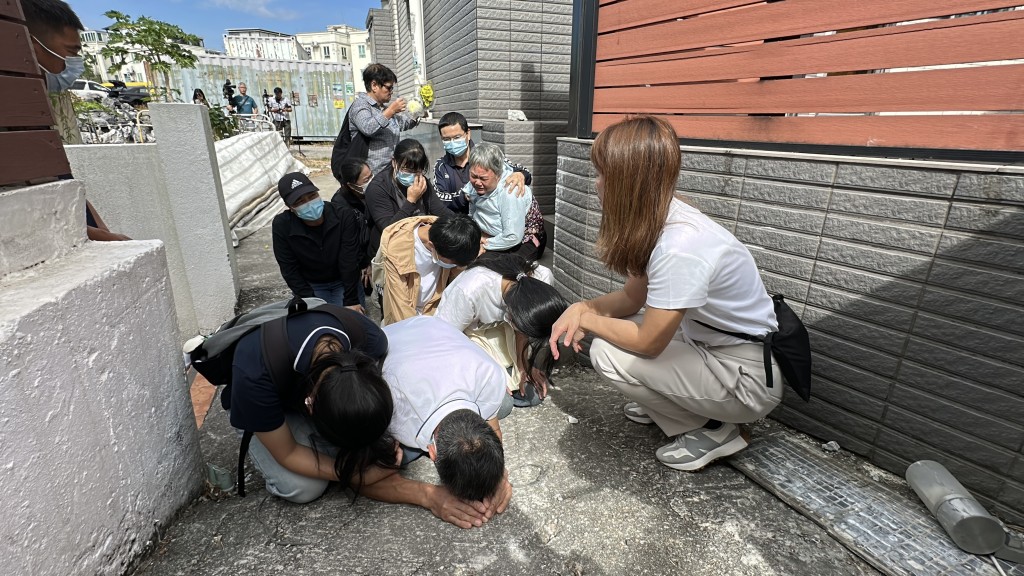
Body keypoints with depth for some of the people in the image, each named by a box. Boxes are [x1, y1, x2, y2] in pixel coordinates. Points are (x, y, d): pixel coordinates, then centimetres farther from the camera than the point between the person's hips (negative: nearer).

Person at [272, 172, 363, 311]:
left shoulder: (343, 216, -25)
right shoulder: (282, 225, -22)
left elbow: (350, 262, -24)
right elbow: (289, 270, -16)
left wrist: (351, 301, -25)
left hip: (344, 281, 0)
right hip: (310, 285, 0)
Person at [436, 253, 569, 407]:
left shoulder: (543, 277, -28)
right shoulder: (471, 291, -41)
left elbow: (523, 325, -8)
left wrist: (523, 364, -13)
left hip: (498, 329, 4)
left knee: (532, 394, -14)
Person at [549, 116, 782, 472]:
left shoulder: (680, 247, -32)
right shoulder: (658, 222, -4)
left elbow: (647, 342, -24)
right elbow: (633, 296, 6)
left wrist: (586, 319, -9)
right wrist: (581, 307, -11)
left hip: (750, 378, -8)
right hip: (712, 347, 8)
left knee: (608, 354, -19)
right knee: (612, 327, 4)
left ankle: (713, 430, 2)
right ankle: (664, 404, 20)